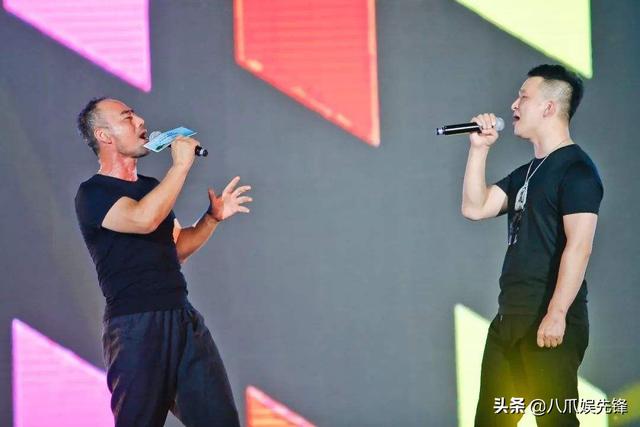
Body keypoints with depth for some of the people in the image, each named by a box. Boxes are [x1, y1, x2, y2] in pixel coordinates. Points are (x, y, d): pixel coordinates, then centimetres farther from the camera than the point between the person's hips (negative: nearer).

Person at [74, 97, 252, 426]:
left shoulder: (150, 187, 19)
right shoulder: (93, 194, -6)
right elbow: (143, 220, -25)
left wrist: (213, 217, 13)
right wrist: (181, 165, -16)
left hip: (184, 318, 7)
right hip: (136, 326, -7)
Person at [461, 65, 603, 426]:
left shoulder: (575, 168, -10)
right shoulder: (528, 172, 18)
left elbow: (578, 246, -19)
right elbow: (475, 208, 14)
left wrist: (557, 314, -24)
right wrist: (479, 149, 9)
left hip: (549, 322, -9)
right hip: (511, 319, 9)